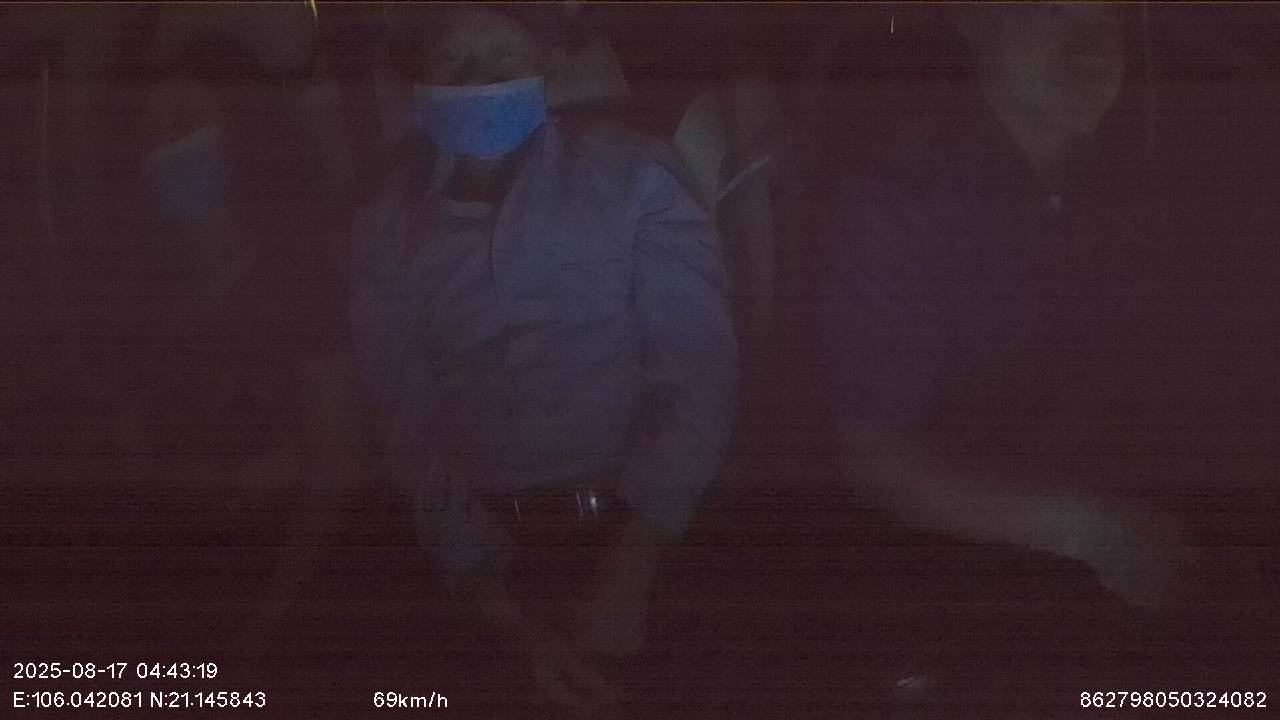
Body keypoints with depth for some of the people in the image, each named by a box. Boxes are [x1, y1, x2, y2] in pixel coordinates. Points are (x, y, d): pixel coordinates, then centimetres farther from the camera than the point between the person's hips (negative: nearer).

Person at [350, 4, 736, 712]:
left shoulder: (631, 181, 2)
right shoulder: (388, 233, 7)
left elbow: (695, 371, -5)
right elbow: (413, 435, 3)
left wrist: (628, 569, -16)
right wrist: (520, 625, -7)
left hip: (648, 537, -1)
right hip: (508, 555, 1)